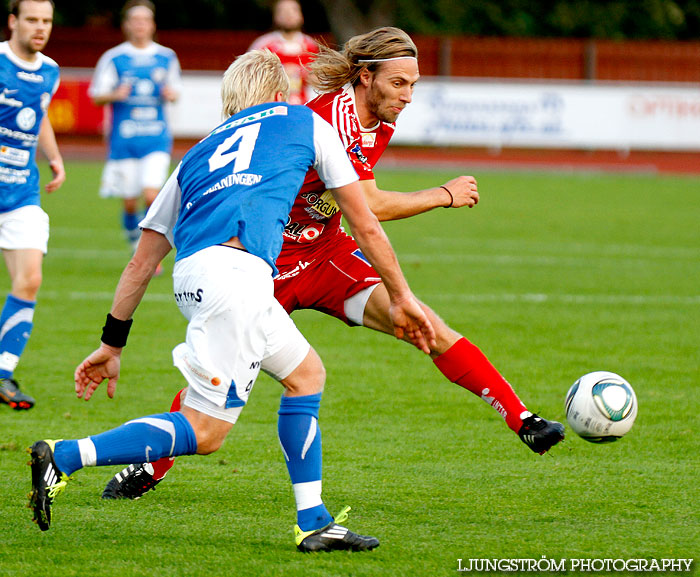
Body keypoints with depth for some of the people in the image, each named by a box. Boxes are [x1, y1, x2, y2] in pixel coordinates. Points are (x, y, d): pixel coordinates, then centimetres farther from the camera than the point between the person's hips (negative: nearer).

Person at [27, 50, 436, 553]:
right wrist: (401, 297, 35)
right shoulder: (304, 123, 23)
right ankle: (64, 457, -13)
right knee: (205, 431, -5)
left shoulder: (201, 152, 32)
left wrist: (113, 344, 32)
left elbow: (143, 261, 28)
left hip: (193, 277, 6)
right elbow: (365, 226, 24)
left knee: (306, 373, 23)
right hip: (237, 270, -6)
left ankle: (315, 524, 20)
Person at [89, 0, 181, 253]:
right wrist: (116, 95, -17)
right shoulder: (113, 58, 2)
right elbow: (97, 97, 4)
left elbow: (174, 90, 19)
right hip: (124, 139, 0)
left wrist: (171, 95, -5)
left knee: (151, 195, -15)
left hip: (157, 139, 0)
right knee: (130, 203, 3)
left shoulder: (166, 57, 8)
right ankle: (134, 241, 29)